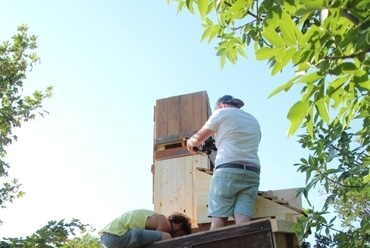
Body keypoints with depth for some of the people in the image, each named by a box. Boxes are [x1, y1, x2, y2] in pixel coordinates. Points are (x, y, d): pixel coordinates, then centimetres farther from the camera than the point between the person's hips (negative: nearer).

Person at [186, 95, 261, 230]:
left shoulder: (222, 113, 11)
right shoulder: (254, 121, 28)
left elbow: (198, 138, 13)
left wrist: (190, 144, 35)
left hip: (228, 170, -5)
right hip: (252, 173, 5)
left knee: (218, 218, -7)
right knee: (242, 219, -7)